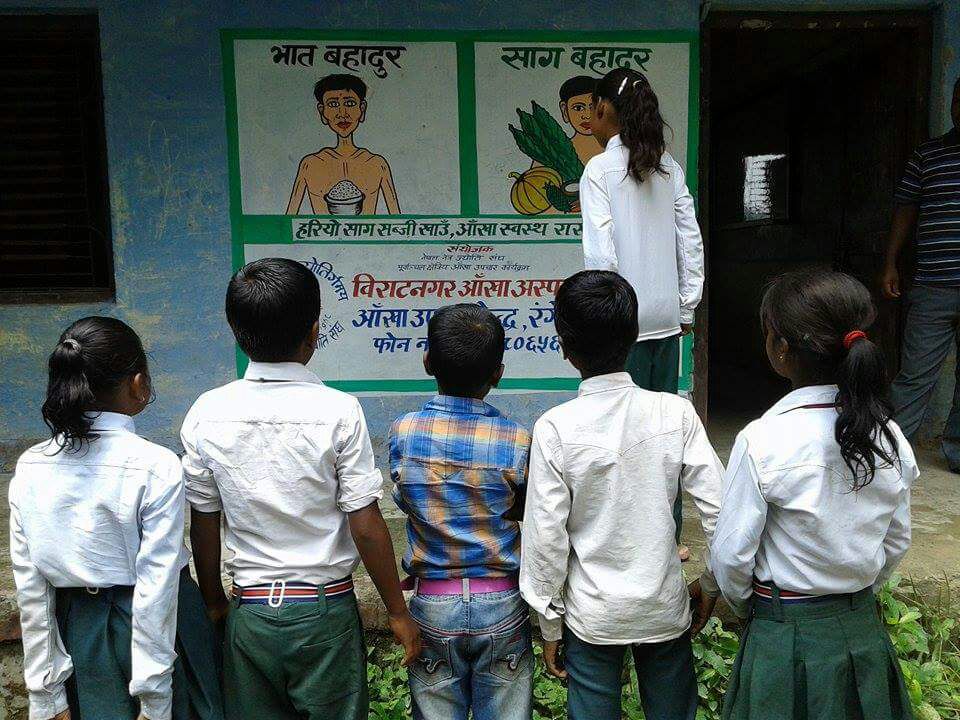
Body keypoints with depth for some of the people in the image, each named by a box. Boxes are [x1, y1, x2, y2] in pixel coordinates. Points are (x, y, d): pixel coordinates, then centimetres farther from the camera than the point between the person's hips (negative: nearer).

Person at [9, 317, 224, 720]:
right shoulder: (157, 467, -21)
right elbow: (156, 589, -19)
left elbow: (30, 590, -2)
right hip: (158, 631, -4)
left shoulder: (28, 469, -6)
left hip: (78, 636, 5)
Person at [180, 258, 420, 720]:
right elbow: (366, 527, -13)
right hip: (325, 612, -2)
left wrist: (214, 602, 16)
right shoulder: (339, 412, -17)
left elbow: (203, 524, 1)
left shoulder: (206, 414, -7)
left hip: (249, 610, 3)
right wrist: (398, 612, -1)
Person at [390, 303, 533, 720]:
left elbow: (407, 503, 0)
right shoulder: (517, 443, -14)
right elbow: (525, 515, -3)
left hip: (432, 605, 1)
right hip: (502, 605, -1)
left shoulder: (402, 433, -10)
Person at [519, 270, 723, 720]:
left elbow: (546, 539, -13)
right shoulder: (675, 413, -13)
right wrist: (710, 584, 7)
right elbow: (720, 511, -11)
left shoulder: (555, 428, -17)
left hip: (591, 615, -1)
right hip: (665, 608, 2)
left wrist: (550, 626, 1)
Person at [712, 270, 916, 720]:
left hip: (785, 638, -5)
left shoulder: (762, 441, -24)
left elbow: (732, 554, -16)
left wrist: (745, 607, 4)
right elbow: (898, 541, 5)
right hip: (864, 632, 5)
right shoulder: (890, 437, -8)